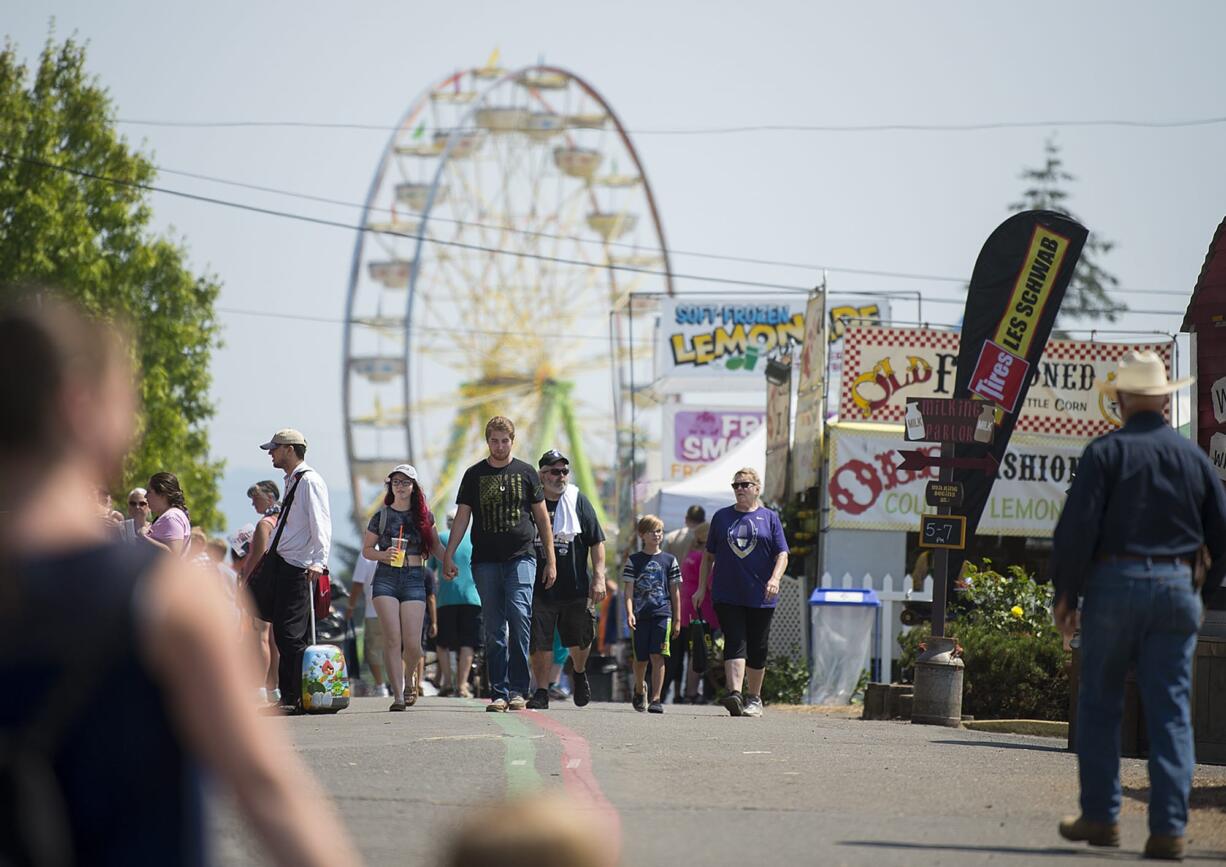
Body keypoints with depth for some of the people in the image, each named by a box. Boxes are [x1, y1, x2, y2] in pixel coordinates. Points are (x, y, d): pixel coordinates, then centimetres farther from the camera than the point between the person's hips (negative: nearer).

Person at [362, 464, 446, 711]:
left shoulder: (423, 516, 10)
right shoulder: (381, 516, 6)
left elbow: (435, 546, 17)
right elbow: (366, 549, 10)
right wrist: (384, 555, -11)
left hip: (414, 579, 1)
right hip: (386, 579, -1)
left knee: (412, 643, -5)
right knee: (392, 638, -10)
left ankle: (409, 677, 27)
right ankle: (398, 695, -8)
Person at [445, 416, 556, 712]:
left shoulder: (526, 473, 8)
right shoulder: (474, 475, 10)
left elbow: (542, 518, 11)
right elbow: (462, 517, 9)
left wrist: (550, 560, 7)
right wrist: (448, 556, -1)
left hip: (521, 558, -2)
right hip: (486, 562, 2)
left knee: (519, 616, -17)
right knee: (494, 630, 2)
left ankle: (517, 690, -13)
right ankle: (499, 692, 5)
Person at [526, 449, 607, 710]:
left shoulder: (578, 500, 4)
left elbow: (596, 542, 5)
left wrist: (599, 577, -4)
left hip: (575, 587, 1)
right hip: (539, 588, -1)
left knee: (581, 641, 8)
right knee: (540, 644, -3)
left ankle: (580, 673, 38)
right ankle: (542, 692, 6)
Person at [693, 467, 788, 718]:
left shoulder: (769, 518, 7)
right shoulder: (722, 517, 11)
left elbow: (782, 555, 0)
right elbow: (709, 556, 16)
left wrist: (775, 579, -18)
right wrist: (702, 587, 10)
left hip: (760, 597, 0)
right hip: (727, 596, 0)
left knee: (757, 649, 6)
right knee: (735, 643, -13)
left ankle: (754, 699, 18)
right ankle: (734, 694, -25)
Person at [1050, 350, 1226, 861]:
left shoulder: (1106, 453, -4)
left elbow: (1077, 527, -11)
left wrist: (1065, 593, -3)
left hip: (1113, 584, -3)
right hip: (1175, 589, 3)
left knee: (1100, 705, 10)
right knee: (1171, 711, 2)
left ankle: (1100, 816, 11)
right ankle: (1168, 828, -4)